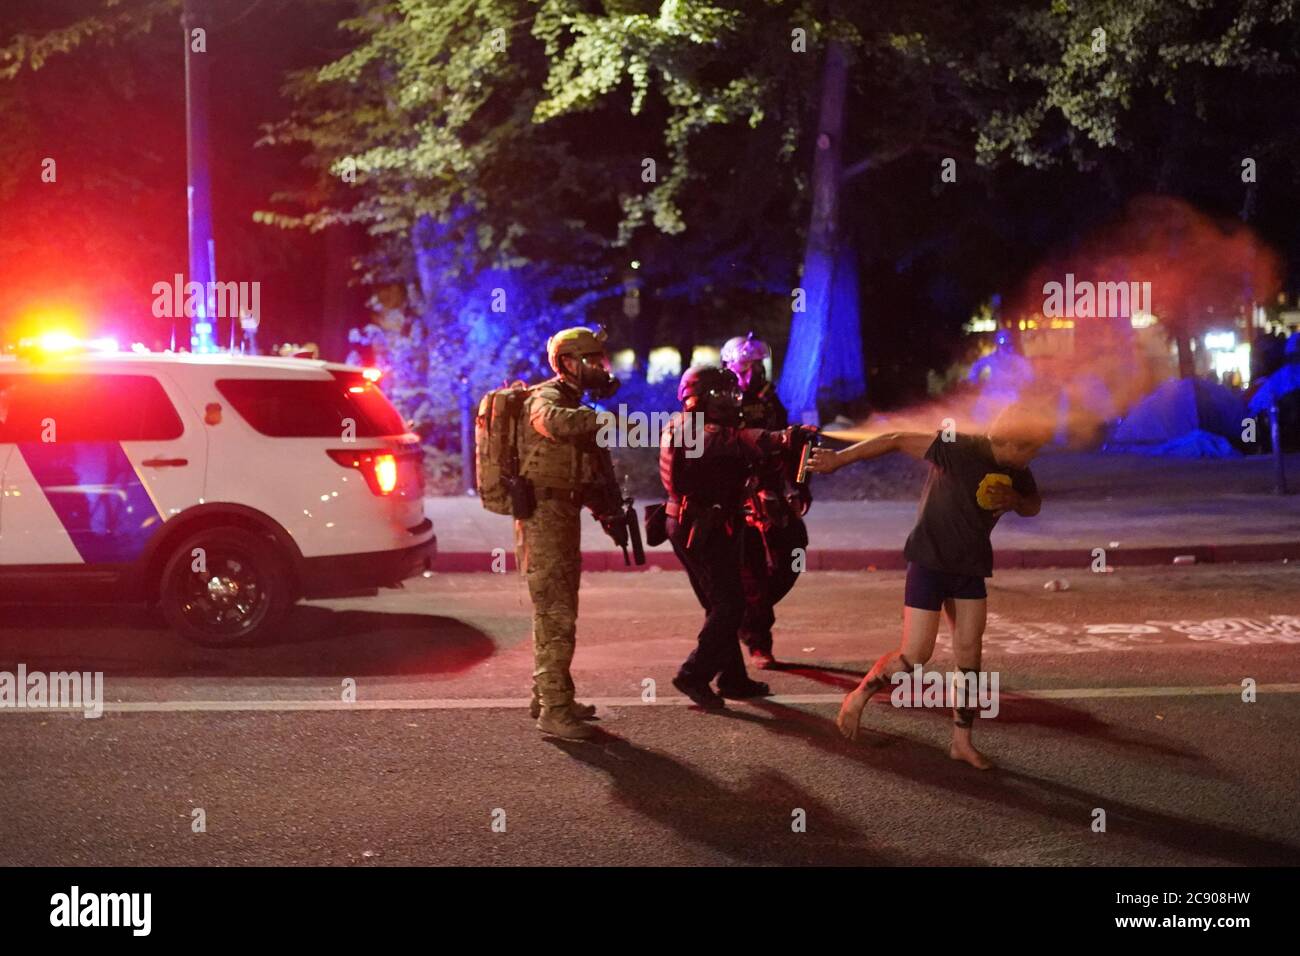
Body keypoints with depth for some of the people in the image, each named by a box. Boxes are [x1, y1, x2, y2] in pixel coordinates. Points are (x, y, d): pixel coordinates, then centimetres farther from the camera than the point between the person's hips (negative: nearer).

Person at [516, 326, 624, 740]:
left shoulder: (573, 404, 19)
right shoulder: (545, 399, -12)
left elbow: (583, 471, 23)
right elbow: (556, 423, -39)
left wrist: (606, 508, 10)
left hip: (563, 519, 10)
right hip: (544, 521, -10)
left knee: (557, 612, 17)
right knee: (555, 616, -10)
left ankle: (548, 696, 28)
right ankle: (554, 710, -8)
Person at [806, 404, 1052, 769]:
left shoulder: (1017, 472, 2)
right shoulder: (959, 449, -20)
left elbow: (1033, 507, 17)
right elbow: (897, 440, -18)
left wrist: (1015, 500, -8)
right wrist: (839, 458, -18)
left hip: (970, 568, 7)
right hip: (930, 562, -6)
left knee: (970, 654, 4)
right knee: (916, 655, -7)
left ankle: (962, 742, 14)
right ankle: (857, 698, 17)